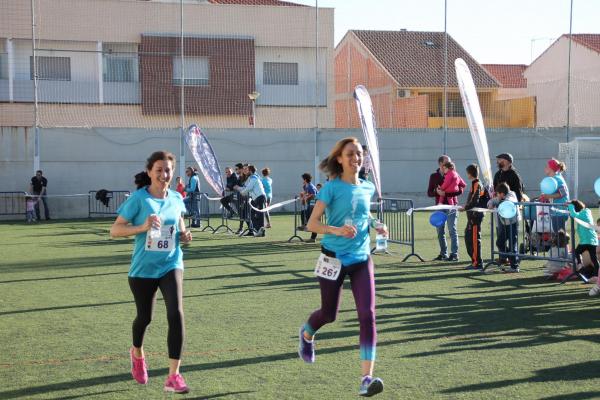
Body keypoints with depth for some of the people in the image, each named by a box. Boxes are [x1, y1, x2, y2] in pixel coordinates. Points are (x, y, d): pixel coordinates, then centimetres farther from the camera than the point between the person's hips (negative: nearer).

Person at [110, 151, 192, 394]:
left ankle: (173, 376, -12)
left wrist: (184, 235, -3)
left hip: (171, 266, 2)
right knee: (144, 317, 15)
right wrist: (143, 227, -26)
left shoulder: (176, 199, 2)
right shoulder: (139, 198, -10)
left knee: (176, 314, -17)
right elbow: (115, 230, -12)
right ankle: (137, 354, 49)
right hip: (143, 268, -2)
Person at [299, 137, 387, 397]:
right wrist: (336, 230, -31)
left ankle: (367, 378, -14)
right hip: (334, 258, -3)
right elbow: (312, 224, -14)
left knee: (367, 315, -12)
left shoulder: (368, 188, 6)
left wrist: (376, 225, 4)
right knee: (329, 314, 12)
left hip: (361, 259, 4)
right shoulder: (332, 188, -10)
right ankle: (306, 334, 50)